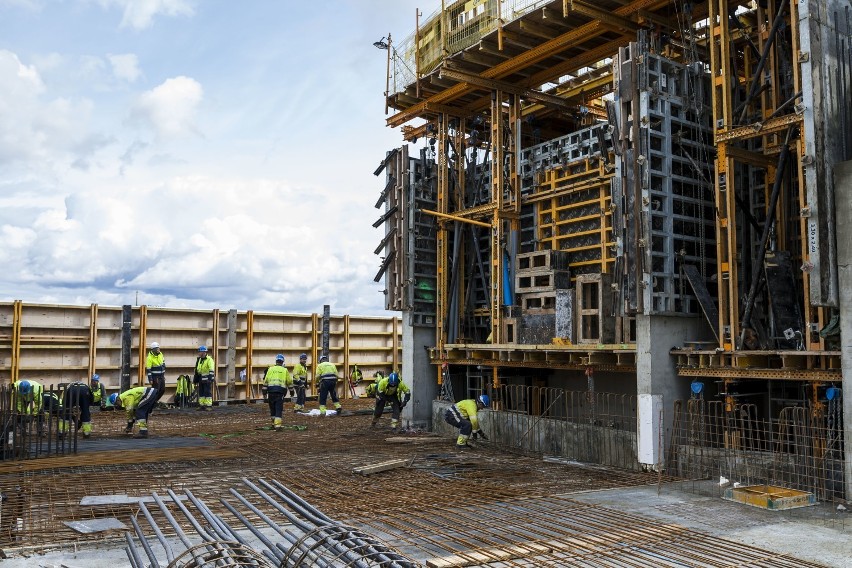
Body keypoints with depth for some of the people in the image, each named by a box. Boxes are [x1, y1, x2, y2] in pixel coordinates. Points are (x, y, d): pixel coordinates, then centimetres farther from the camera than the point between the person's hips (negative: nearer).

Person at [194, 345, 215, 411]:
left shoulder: (209, 359, -12)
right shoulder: (199, 360, 15)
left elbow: (211, 370, -22)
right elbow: (196, 370, 23)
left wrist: (210, 377, -31)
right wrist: (195, 379, 22)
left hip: (207, 378, -9)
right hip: (201, 378, 9)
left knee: (208, 392, -7)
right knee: (201, 392, 10)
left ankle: (209, 405, -4)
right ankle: (202, 405, 16)